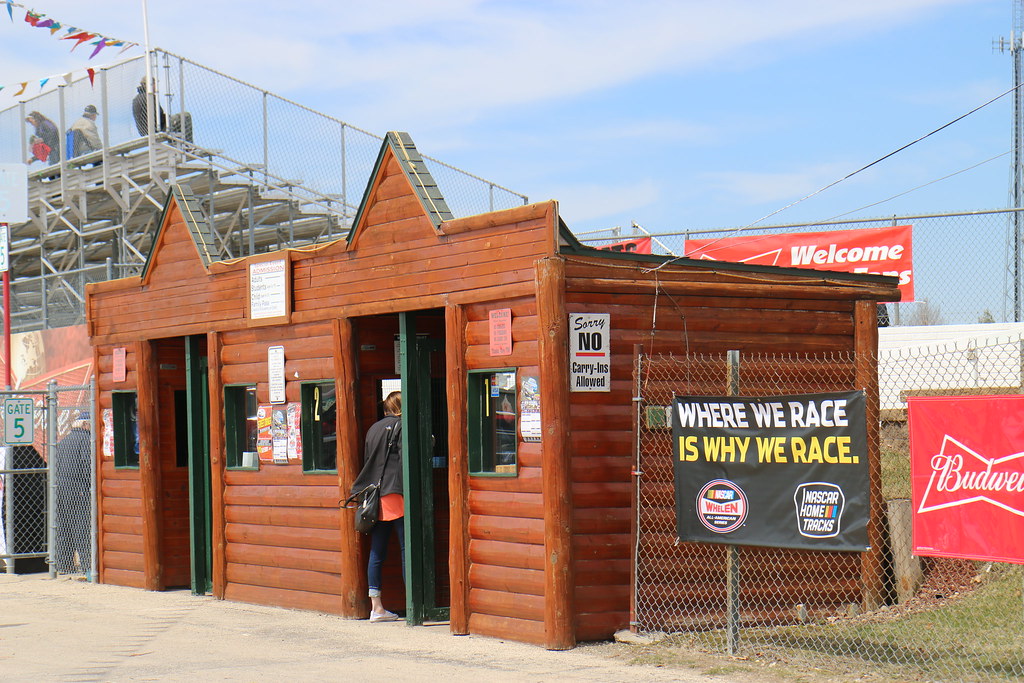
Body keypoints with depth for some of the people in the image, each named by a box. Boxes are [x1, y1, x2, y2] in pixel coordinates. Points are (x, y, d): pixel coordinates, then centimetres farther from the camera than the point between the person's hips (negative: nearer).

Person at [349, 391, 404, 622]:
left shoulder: (374, 428, 17)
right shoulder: (402, 426, -4)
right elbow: (404, 461, -13)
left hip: (375, 497, 7)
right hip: (396, 494, -7)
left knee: (376, 551, 6)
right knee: (407, 548, -4)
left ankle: (376, 607, 7)